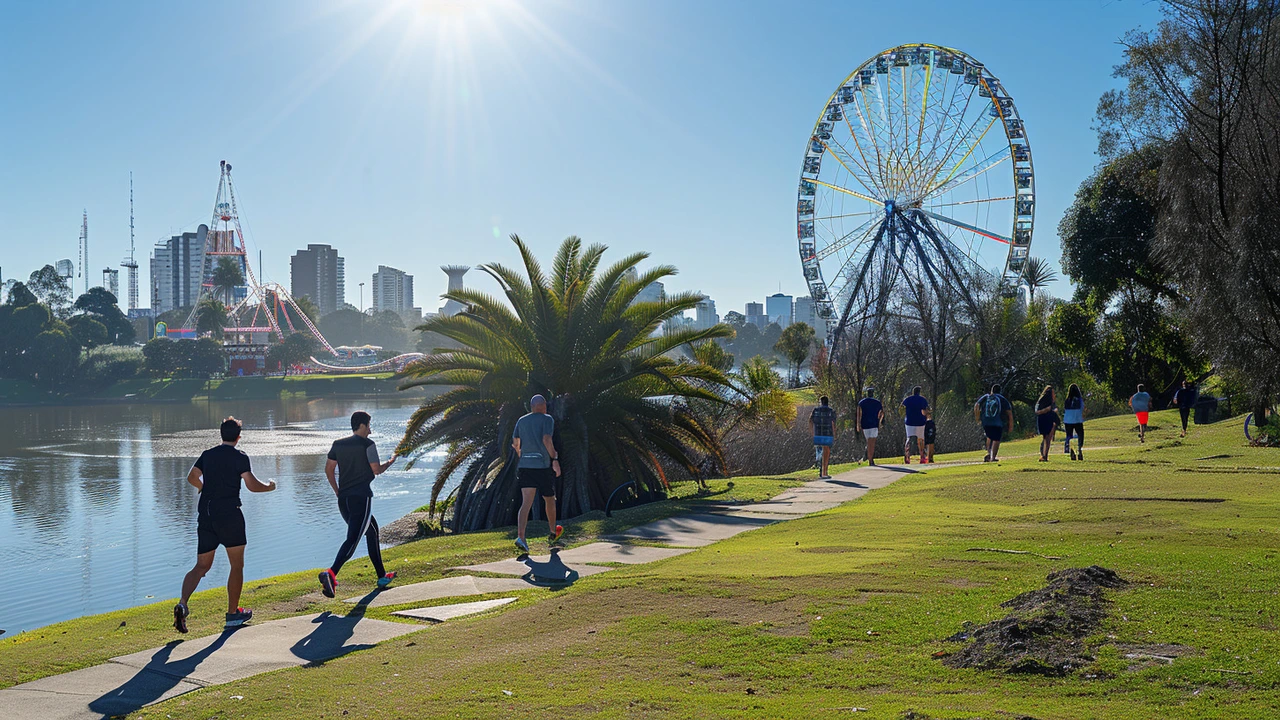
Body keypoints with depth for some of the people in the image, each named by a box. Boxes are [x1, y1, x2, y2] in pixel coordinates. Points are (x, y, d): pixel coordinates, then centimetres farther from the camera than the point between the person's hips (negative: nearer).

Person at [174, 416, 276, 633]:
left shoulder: (207, 454, 11)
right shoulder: (240, 457, -5)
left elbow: (191, 477, 20)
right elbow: (252, 486, -10)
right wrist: (270, 486, 10)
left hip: (205, 515, 5)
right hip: (229, 515, -5)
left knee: (202, 566, 9)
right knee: (237, 566, 9)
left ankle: (182, 604, -13)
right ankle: (233, 613, 14)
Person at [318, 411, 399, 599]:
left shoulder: (338, 444, 12)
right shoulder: (368, 444, -7)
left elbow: (328, 469, 12)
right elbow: (377, 470, -8)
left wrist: (338, 492, 18)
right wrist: (391, 461, 11)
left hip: (343, 499, 8)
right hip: (361, 498, -8)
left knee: (372, 530, 22)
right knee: (352, 539, -12)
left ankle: (382, 576, 26)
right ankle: (331, 573, -33)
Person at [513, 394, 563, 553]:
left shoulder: (521, 421, 11)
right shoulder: (547, 419, -4)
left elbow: (515, 444, 16)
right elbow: (547, 440, -17)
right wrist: (555, 459, -11)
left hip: (524, 466, 4)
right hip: (543, 466, -3)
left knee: (526, 503, -5)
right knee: (550, 500, 17)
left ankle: (520, 537, -23)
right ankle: (553, 533, 34)